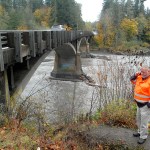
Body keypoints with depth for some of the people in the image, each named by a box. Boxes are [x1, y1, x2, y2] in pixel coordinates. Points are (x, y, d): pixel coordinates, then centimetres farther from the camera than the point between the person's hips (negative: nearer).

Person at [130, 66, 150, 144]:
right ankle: (140, 131, 41)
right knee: (138, 119, 23)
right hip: (139, 104, 8)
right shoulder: (139, 78, 2)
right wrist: (135, 75, 1)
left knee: (144, 122, 1)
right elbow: (132, 80, 20)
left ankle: (143, 136, 16)